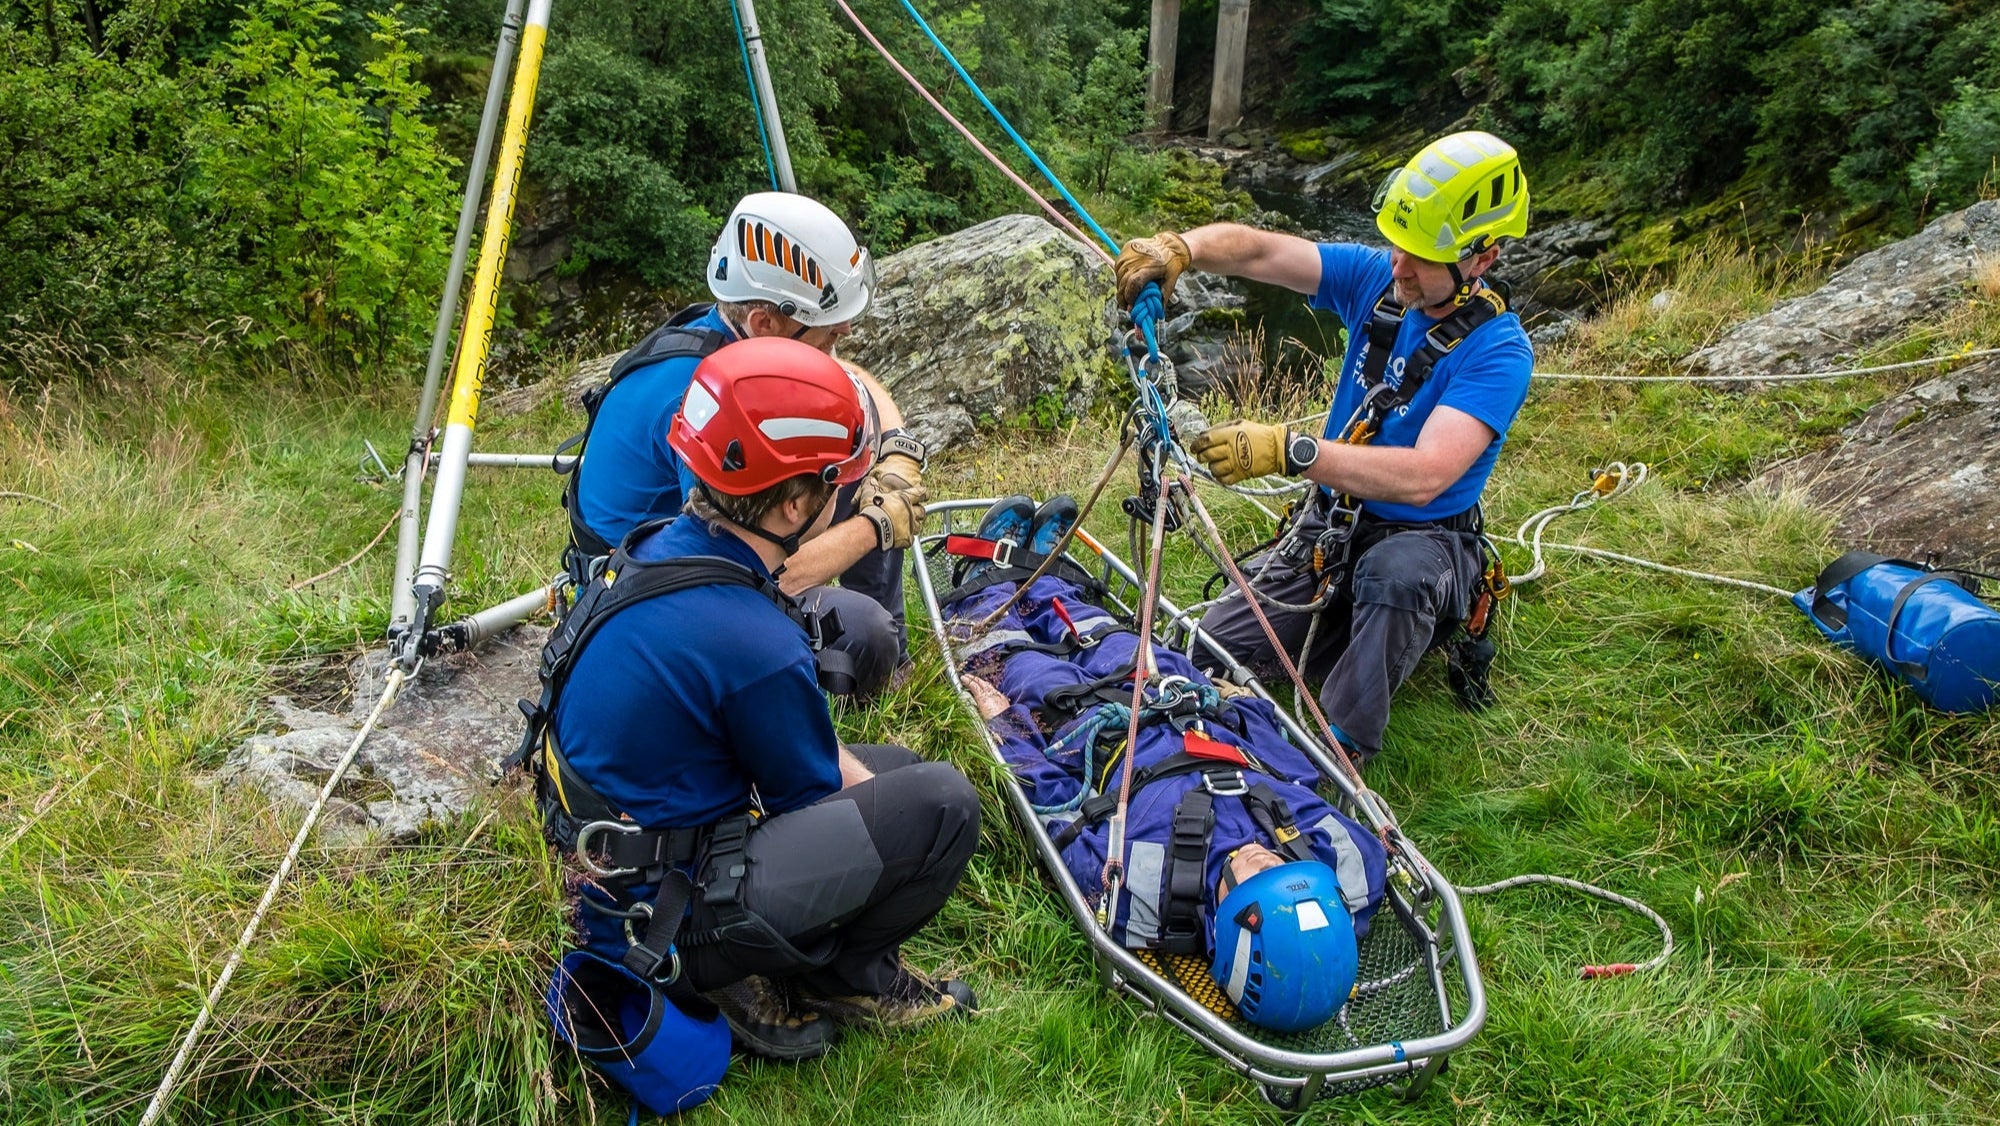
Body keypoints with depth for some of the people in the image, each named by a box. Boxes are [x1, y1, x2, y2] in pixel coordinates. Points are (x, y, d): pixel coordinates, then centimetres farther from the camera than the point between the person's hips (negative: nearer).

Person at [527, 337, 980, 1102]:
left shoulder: (658, 549, -4)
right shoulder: (755, 647, -31)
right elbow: (815, 800, -11)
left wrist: (863, 777, 8)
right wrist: (877, 795, 9)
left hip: (616, 859, 9)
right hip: (667, 919, -9)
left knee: (891, 770, 17)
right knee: (942, 805, -13)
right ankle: (844, 978, 7)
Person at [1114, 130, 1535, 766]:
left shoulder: (1498, 351, -22)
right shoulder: (1375, 278, -5)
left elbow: (1424, 475, -35)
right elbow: (1257, 252, -13)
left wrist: (1290, 451, -45)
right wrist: (1181, 248, -35)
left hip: (1426, 540, -5)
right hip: (1329, 524, 6)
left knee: (1395, 572, -42)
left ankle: (1341, 749, -22)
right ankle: (1346, 629, 22)